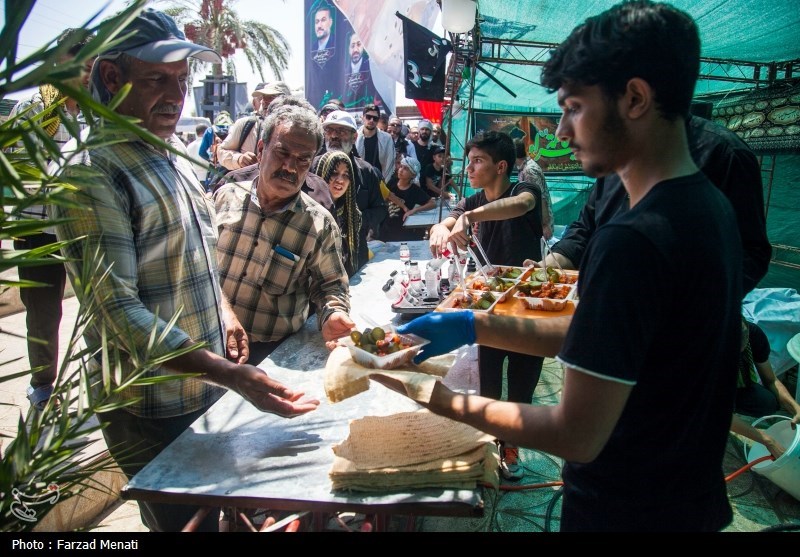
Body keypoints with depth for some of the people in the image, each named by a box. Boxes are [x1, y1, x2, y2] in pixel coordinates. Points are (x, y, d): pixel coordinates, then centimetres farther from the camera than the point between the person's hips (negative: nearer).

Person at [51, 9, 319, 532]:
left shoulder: (172, 155, 8)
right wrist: (232, 375, -33)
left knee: (213, 513, 23)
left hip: (208, 387, 8)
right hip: (153, 410, -8)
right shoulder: (93, 170, -20)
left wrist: (225, 312, 7)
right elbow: (119, 310, -27)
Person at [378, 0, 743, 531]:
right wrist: (475, 326, 0)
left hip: (626, 509, -7)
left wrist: (443, 400, -15)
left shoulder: (631, 243, -30)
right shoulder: (711, 206, -1)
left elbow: (577, 436, -25)